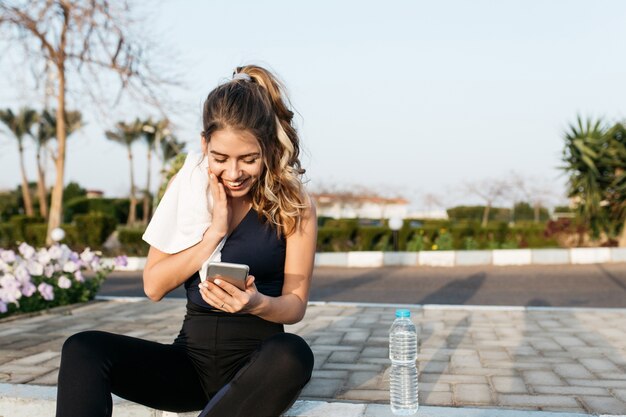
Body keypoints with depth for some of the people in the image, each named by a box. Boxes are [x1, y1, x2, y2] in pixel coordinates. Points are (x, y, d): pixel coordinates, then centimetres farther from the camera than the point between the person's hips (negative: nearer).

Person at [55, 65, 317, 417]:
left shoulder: (292, 203, -4)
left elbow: (296, 305, -2)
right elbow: (154, 287, -2)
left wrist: (257, 304, -25)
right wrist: (215, 232, -14)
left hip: (258, 362, -2)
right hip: (192, 357, 3)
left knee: (293, 354, -37)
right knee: (83, 349, -19)